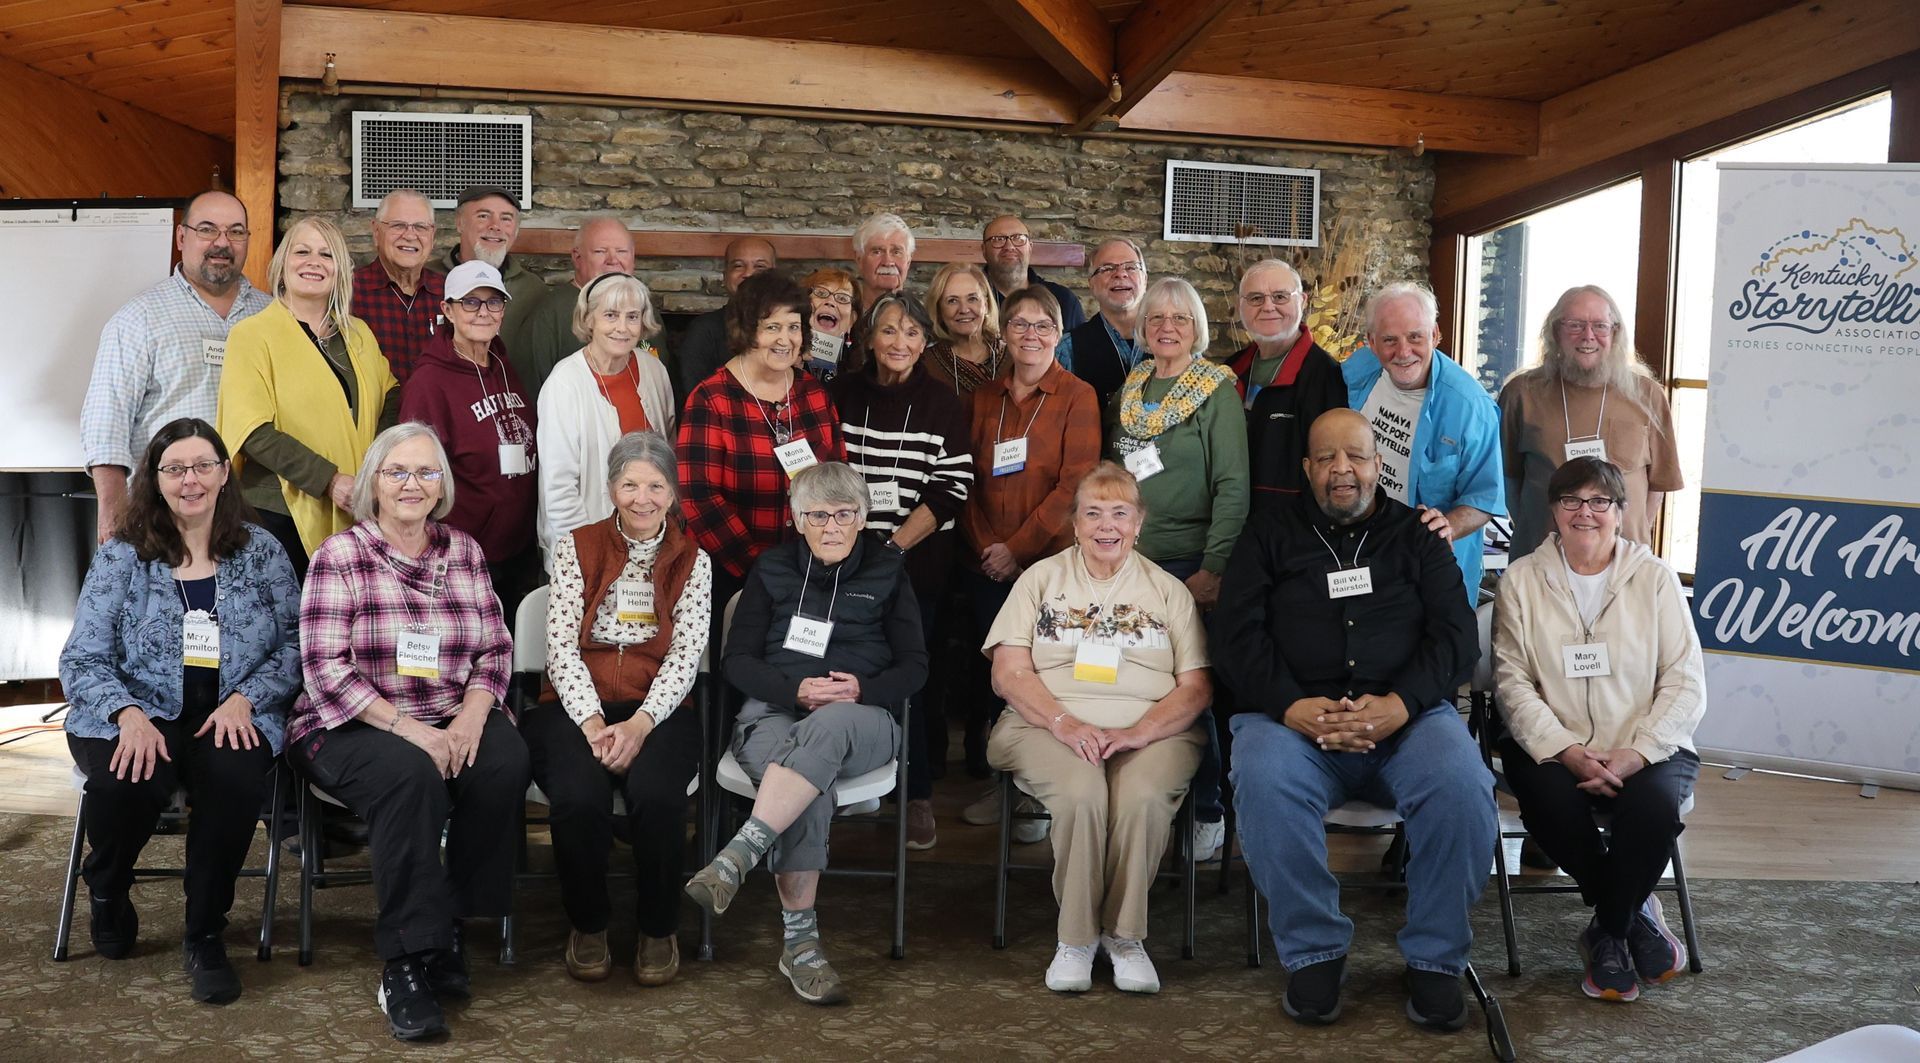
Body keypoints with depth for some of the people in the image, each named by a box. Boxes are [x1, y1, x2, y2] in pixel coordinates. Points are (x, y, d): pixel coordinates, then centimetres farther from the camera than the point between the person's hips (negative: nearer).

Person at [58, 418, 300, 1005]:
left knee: (236, 774, -35)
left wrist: (245, 698, -11)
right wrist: (130, 715, -17)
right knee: (127, 779, -34)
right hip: (138, 720, 0)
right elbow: (81, 661, 1)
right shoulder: (121, 558, 6)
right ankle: (106, 895, 3)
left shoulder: (262, 552, 9)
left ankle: (205, 935, -14)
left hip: (231, 720, 0)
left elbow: (294, 646, 7)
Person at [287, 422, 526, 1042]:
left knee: (505, 762, -28)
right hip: (355, 728, -4)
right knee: (410, 776, -35)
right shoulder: (339, 557, -3)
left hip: (452, 723, 4)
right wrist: (405, 726, -22)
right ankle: (406, 962, -25)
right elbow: (325, 667, -11)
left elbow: (496, 649, 8)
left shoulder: (464, 553, 10)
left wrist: (472, 713, -12)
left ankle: (452, 927, -12)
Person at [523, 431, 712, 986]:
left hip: (657, 709, 0)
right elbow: (562, 648, -2)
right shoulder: (576, 549, 8)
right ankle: (587, 925, -4)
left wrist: (640, 724, -18)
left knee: (657, 793, -32)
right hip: (576, 707, 0)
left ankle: (659, 929, -7)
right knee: (579, 796, -31)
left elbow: (685, 656, -1)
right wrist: (593, 724, -16)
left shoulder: (693, 561, 9)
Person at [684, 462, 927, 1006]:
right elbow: (736, 661, 9)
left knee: (827, 728, -40)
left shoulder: (887, 571, 15)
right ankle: (799, 938, -38)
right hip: (775, 712, 0)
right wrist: (795, 690, -10)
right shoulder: (773, 569, 16)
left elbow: (914, 666, 10)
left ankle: (737, 857, -48)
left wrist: (862, 690, -11)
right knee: (813, 784, -37)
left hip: (862, 720, 0)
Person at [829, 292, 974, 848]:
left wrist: (893, 547, -13)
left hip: (916, 562, -2)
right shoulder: (840, 395, 6)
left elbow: (951, 489, -5)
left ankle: (917, 795, 9)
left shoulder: (942, 405, 1)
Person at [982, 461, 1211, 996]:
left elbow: (1196, 687, 7)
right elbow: (1009, 673, 5)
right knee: (1082, 793, -34)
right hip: (1050, 726, 0)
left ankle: (1124, 935, -12)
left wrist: (1138, 733, -12)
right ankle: (1076, 936, -14)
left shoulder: (1168, 590, 16)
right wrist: (1065, 723, -14)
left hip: (1152, 732, 1)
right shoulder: (1041, 578, 15)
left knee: (1144, 797, -33)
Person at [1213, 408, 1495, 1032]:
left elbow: (1456, 636, 6)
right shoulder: (1271, 534, 16)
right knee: (1264, 782, -34)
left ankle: (1435, 959, -10)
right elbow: (1236, 634, 5)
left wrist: (1399, 705, -13)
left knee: (1461, 785, -30)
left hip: (1406, 716, 1)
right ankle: (1314, 952, -15)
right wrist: (1290, 706, -14)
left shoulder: (1416, 536, 18)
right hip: (1293, 714, 0)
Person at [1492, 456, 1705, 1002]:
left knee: (1653, 802, -32)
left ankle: (1607, 934, -7)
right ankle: (1636, 915, -6)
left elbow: (1686, 685, -1)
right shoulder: (1522, 580, 5)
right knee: (1550, 801, -32)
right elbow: (1512, 681, -3)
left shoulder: (1654, 578, 4)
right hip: (1553, 747, 0)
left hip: (1647, 749, 0)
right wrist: (1568, 752, -18)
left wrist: (1635, 755, -17)